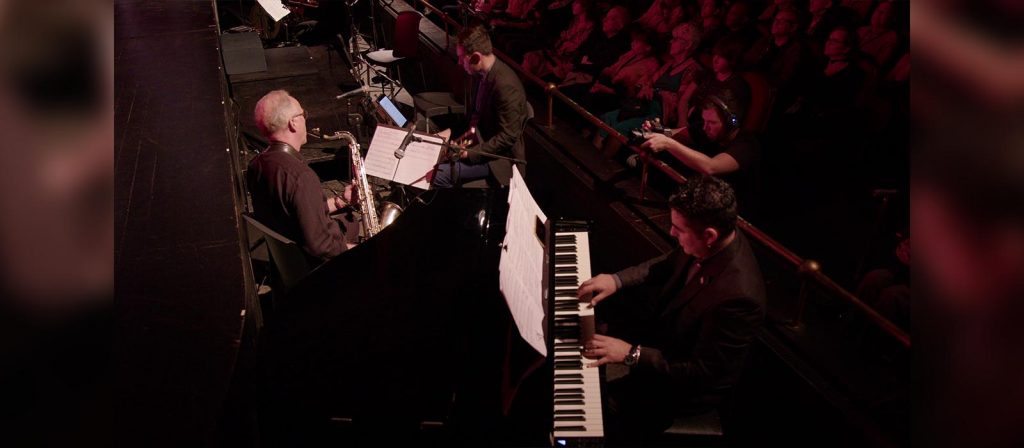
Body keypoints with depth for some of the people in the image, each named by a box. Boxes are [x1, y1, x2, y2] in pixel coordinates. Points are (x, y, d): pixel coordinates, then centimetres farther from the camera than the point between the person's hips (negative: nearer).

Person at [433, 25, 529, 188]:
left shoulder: (506, 85, -27)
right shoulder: (486, 73, 1)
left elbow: (508, 137, -24)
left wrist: (471, 153, -24)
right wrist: (472, 126, -3)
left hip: (499, 156, -9)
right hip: (481, 137, 9)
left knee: (439, 175, -21)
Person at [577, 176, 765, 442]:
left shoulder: (737, 296, -40)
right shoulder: (715, 244, -16)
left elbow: (704, 373, -31)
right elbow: (667, 265, 6)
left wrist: (631, 354, -31)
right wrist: (616, 279, -8)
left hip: (688, 387, -8)